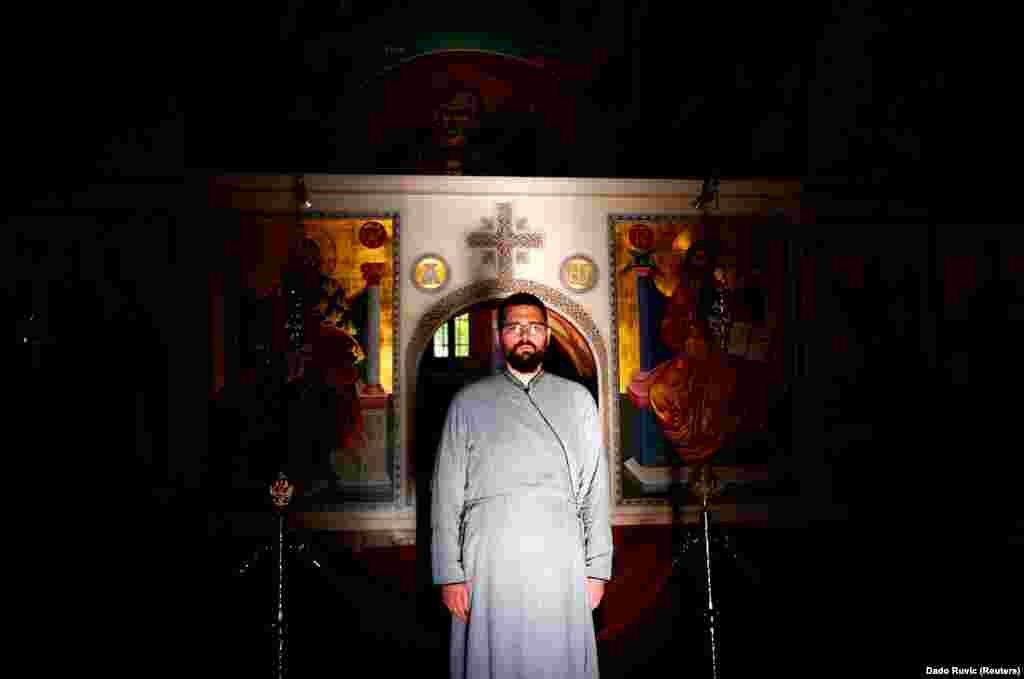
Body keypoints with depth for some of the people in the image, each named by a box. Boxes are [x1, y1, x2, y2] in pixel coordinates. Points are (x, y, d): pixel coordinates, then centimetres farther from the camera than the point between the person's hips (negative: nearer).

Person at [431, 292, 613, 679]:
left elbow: (596, 488, 8)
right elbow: (447, 492, 4)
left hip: (561, 565, 1)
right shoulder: (469, 402, 7)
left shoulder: (577, 400, 10)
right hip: (488, 566, -1)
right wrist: (449, 573, -2)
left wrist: (597, 568, 2)